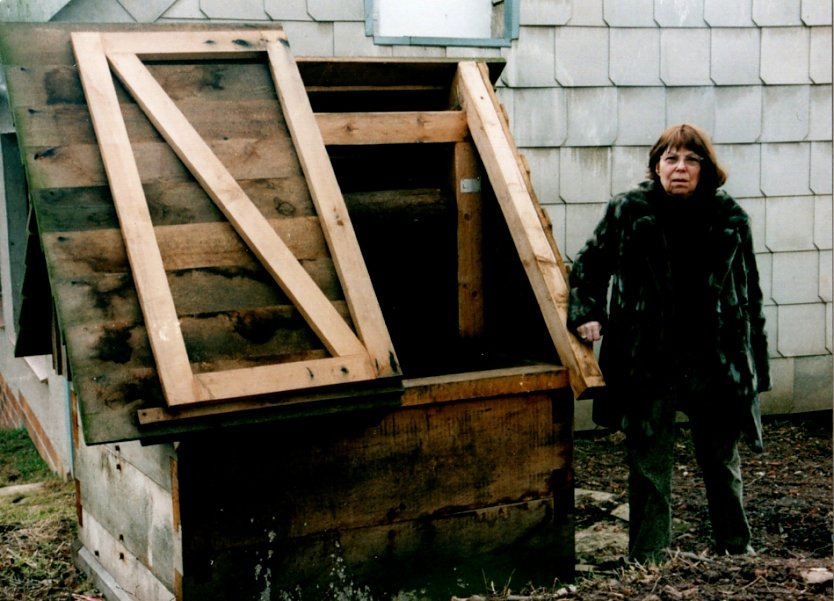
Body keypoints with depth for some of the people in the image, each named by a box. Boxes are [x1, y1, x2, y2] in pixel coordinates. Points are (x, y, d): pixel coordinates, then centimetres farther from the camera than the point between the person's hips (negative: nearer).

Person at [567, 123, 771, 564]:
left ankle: (736, 549, 34)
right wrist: (585, 312, -6)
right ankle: (648, 560, 17)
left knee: (722, 461, 16)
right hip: (649, 362, -1)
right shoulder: (628, 212, -4)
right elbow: (589, 264, 9)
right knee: (649, 465, 5)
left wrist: (754, 364, 5)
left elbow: (749, 295, 6)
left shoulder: (729, 217, 1)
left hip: (715, 362, 2)